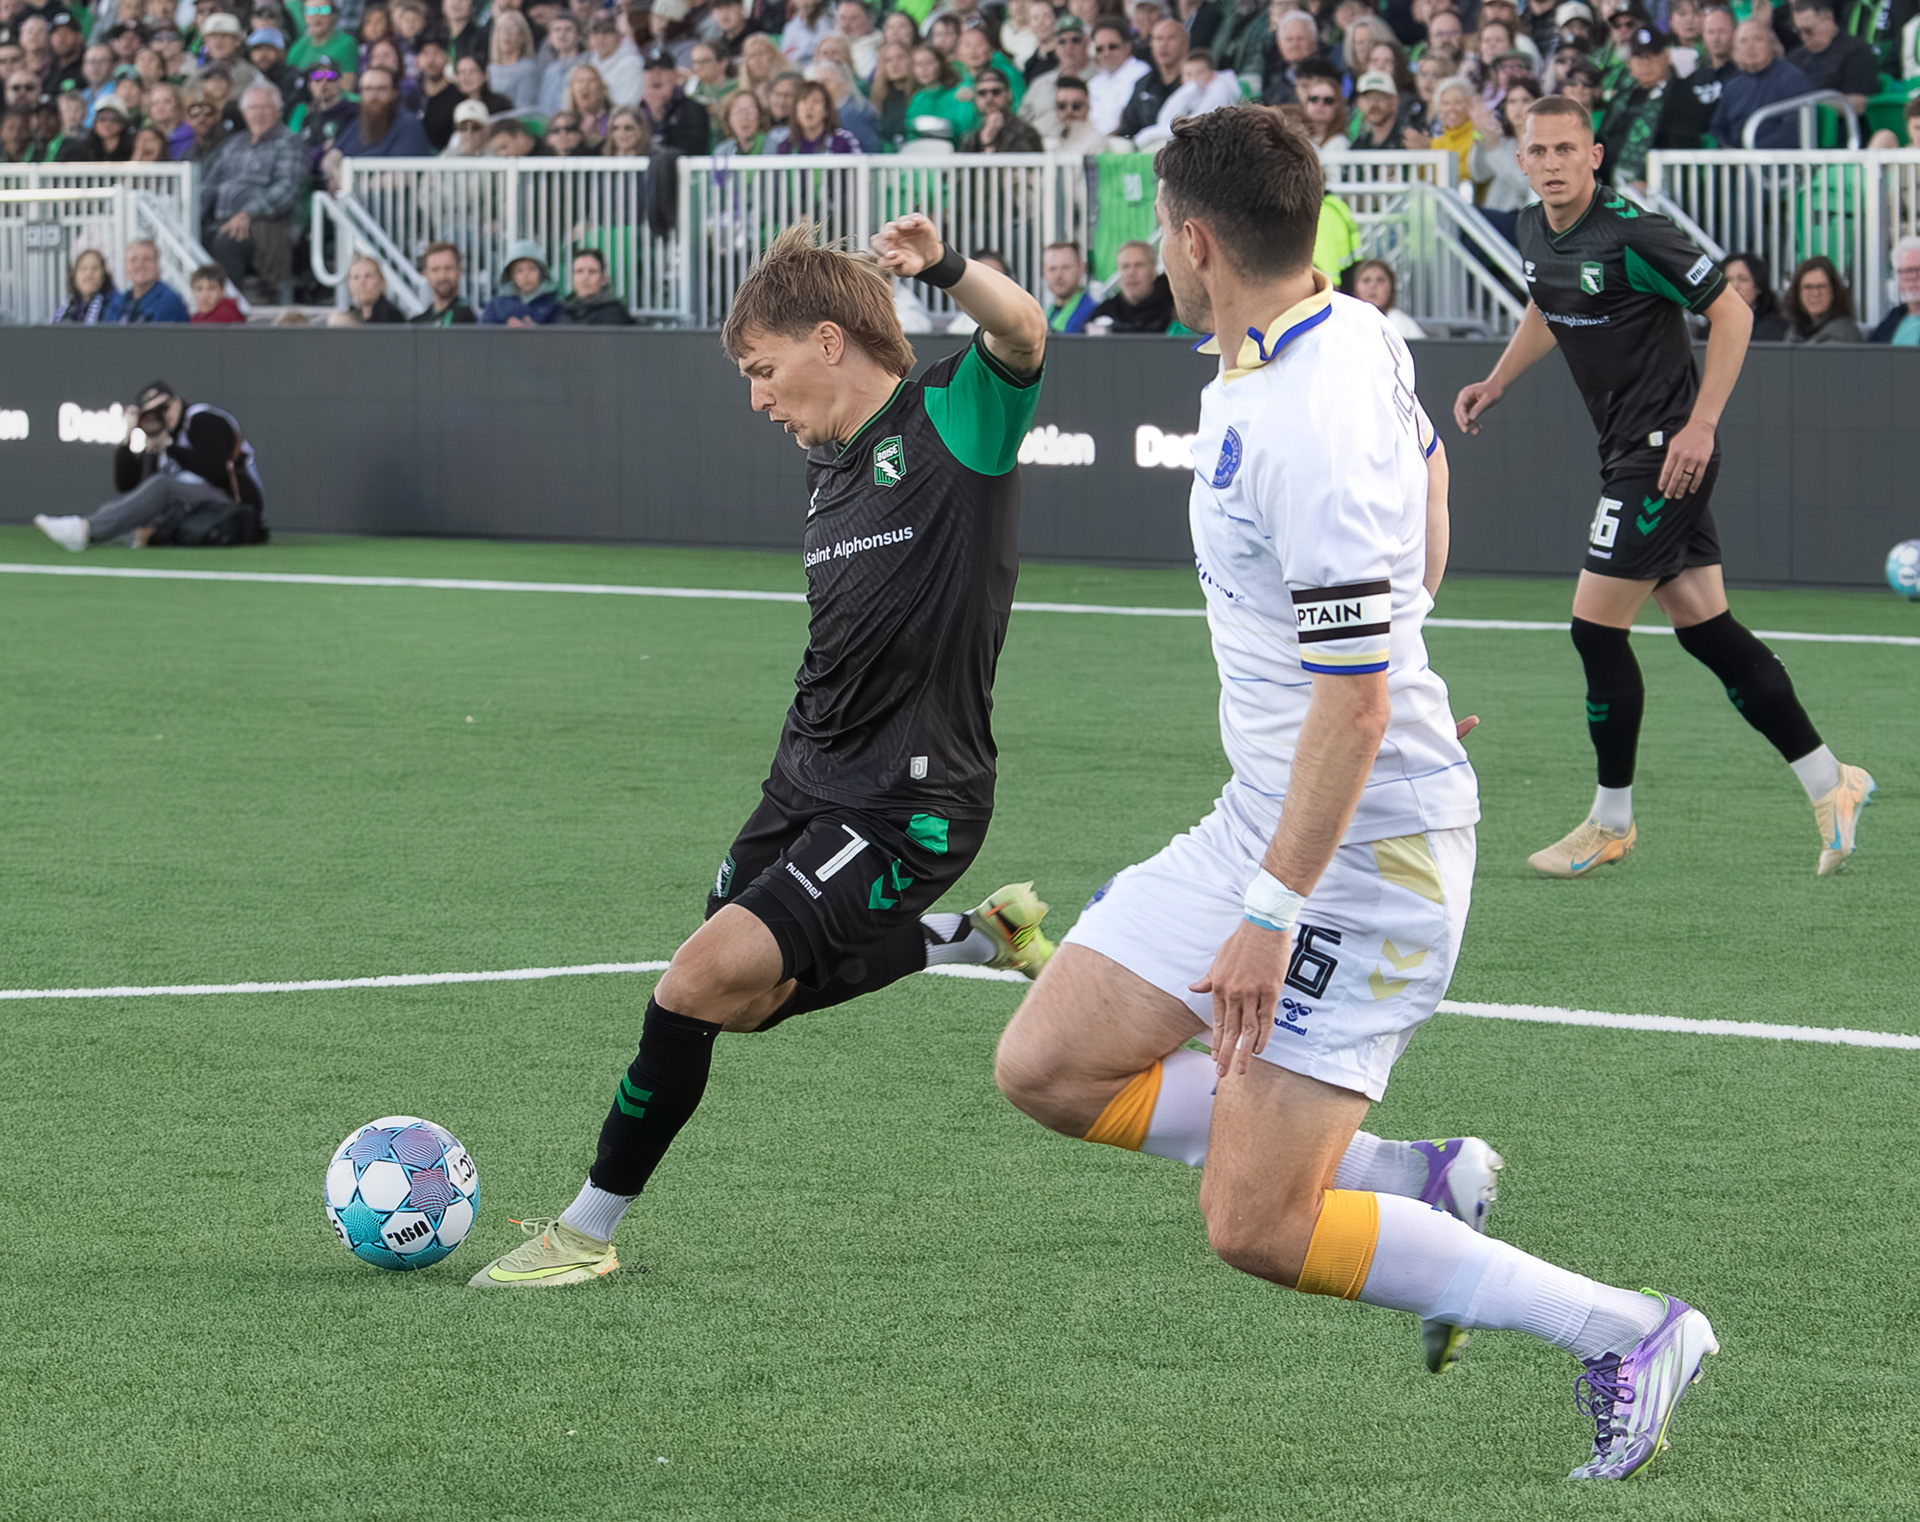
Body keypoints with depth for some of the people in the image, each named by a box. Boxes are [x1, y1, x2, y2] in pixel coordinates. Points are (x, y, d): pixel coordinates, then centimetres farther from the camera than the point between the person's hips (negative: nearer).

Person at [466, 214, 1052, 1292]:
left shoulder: (952, 422, -12)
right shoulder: (832, 467, 13)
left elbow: (1024, 333, -33)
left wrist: (946, 266, -51)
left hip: (907, 804, -10)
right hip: (810, 778, 10)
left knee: (703, 980, -16)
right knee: (744, 1001, 19)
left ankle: (591, 1231, -2)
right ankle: (981, 937, 33)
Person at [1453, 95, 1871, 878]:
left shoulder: (1630, 234, -19)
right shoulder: (1537, 232, 7)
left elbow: (1731, 311, -17)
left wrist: (1700, 425, -20)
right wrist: (1495, 382, 19)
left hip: (1665, 452, -8)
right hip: (1627, 452, 8)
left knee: (1596, 628, -7)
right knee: (1704, 628, 8)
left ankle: (1611, 820, 8)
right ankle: (1829, 783, 16)